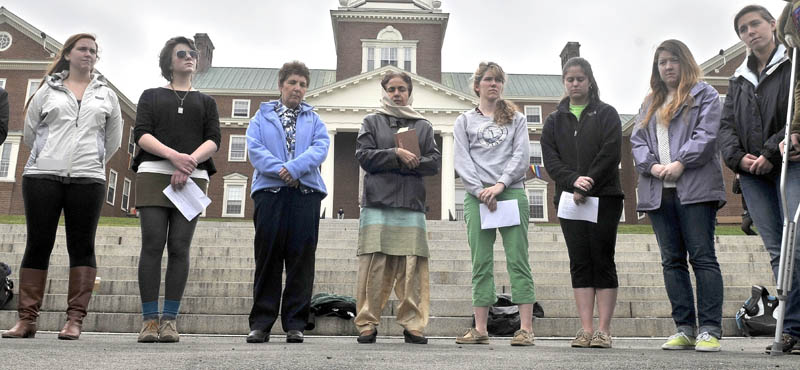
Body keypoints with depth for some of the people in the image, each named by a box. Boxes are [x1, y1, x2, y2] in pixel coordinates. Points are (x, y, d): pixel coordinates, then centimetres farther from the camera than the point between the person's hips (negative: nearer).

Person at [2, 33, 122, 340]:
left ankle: (75, 319, -1)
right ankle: (26, 319, 7)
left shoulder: (106, 95, 14)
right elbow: (29, 133, 15)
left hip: (88, 179, 0)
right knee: (38, 244, 1)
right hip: (42, 176, 0)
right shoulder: (48, 90, 11)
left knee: (82, 246, -2)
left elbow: (113, 140, 17)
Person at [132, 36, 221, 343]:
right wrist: (174, 156, -14)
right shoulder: (151, 96, 18)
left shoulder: (206, 102, 21)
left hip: (193, 177, 1)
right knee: (152, 244, -8)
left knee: (179, 247, -6)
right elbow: (141, 134, 3)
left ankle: (169, 320, -5)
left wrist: (189, 163, -12)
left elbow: (213, 140, 7)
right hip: (154, 174, -1)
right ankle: (149, 320, -7)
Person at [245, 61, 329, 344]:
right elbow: (254, 148, 1)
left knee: (301, 257, -1)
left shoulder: (314, 120, 18)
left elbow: (321, 147, 1)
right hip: (270, 191, -1)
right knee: (267, 256, -1)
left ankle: (295, 323, 5)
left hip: (306, 192, 1)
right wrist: (279, 169, -15)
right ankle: (261, 323, 5)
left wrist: (295, 167, -15)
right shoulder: (262, 116, 16)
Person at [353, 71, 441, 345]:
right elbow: (363, 156, 1)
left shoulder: (423, 126, 19)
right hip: (377, 202, -1)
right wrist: (396, 154, -9)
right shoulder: (372, 122, 15)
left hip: (412, 204, 1)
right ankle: (367, 323, -1)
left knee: (412, 265, -5)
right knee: (375, 265, -7)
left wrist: (409, 163, -8)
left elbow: (434, 163, 9)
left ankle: (413, 325, 0)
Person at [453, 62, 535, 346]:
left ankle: (526, 328, -6)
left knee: (518, 259, -6)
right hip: (477, 196, 1)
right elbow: (462, 161, 4)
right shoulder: (465, 121, 16)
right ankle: (480, 329, 2)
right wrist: (480, 190, -10)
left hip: (512, 193, 0)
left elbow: (521, 156, 3)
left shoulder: (516, 119, 16)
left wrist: (500, 184, -12)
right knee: (481, 263, 0)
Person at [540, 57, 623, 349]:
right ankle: (586, 329, 2)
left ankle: (604, 330, 1)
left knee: (602, 261, -2)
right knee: (580, 263, 1)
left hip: (604, 198, -2)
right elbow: (550, 160, 3)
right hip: (569, 199, 3)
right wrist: (574, 181, -15)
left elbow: (610, 155, -7)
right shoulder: (554, 121, 15)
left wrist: (587, 188, -15)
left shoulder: (606, 114, 6)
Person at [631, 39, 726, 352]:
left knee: (702, 257, -7)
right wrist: (652, 166, -5)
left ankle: (710, 330, -4)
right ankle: (685, 329, 9)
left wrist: (680, 163, -16)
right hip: (659, 191, 6)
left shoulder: (704, 94, 7)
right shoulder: (650, 103, 23)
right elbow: (637, 141, 13)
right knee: (673, 261, 5)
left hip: (695, 188, -5)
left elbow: (707, 134, -6)